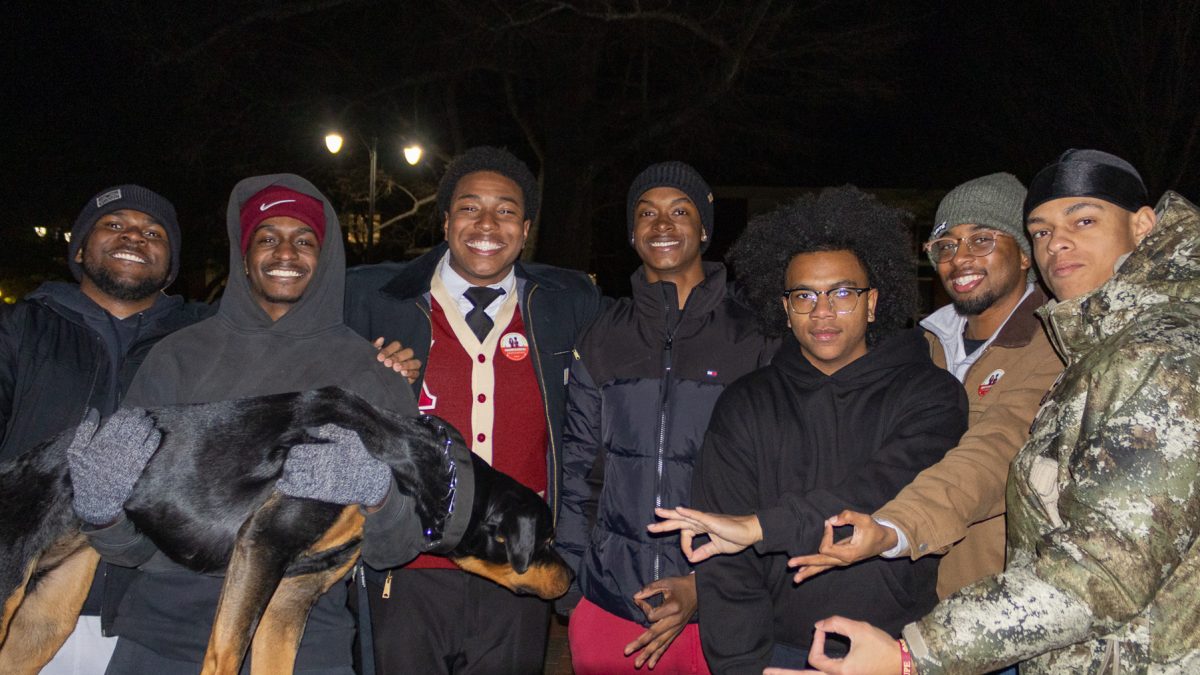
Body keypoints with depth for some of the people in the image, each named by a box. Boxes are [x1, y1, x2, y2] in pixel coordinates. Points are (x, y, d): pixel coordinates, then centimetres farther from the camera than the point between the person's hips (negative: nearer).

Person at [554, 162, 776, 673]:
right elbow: (574, 467, 7)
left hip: (718, 609, -1)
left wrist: (705, 585, -11)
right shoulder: (602, 339, 5)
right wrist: (568, 583, 2)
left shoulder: (753, 338, -2)